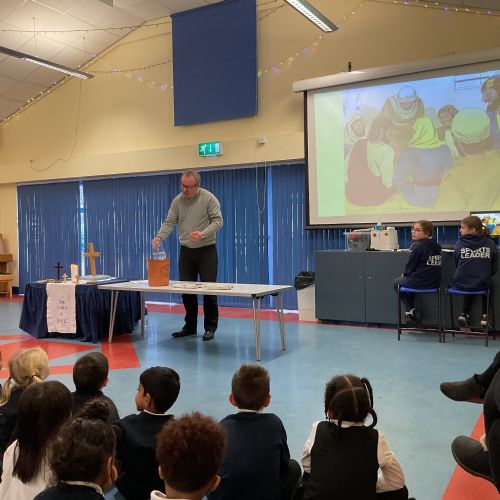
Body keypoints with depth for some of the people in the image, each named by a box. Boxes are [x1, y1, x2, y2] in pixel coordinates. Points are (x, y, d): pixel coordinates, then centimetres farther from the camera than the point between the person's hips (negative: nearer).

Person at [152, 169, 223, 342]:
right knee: (186, 290, 6)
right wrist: (159, 237, -17)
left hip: (206, 250, -4)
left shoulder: (209, 198, -8)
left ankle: (210, 327, 8)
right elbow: (169, 222, 1)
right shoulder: (177, 200, 3)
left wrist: (203, 233, -26)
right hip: (186, 251, 4)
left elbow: (218, 220, -11)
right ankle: (190, 326, 19)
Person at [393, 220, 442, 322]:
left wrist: (405, 274, 12)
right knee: (408, 279, 33)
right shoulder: (436, 246, 7)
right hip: (434, 283, 8)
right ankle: (412, 310, 30)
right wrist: (407, 273, 21)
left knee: (396, 282, 19)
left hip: (419, 283, -8)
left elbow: (410, 267, -11)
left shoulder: (419, 247, -16)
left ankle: (410, 310, 16)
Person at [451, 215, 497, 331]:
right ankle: (484, 315, 27)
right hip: (481, 284, 0)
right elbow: (493, 269, 4)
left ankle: (464, 314, 21)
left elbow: (457, 265, 6)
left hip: (461, 284, 0)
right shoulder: (490, 244, -2)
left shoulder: (459, 243, -5)